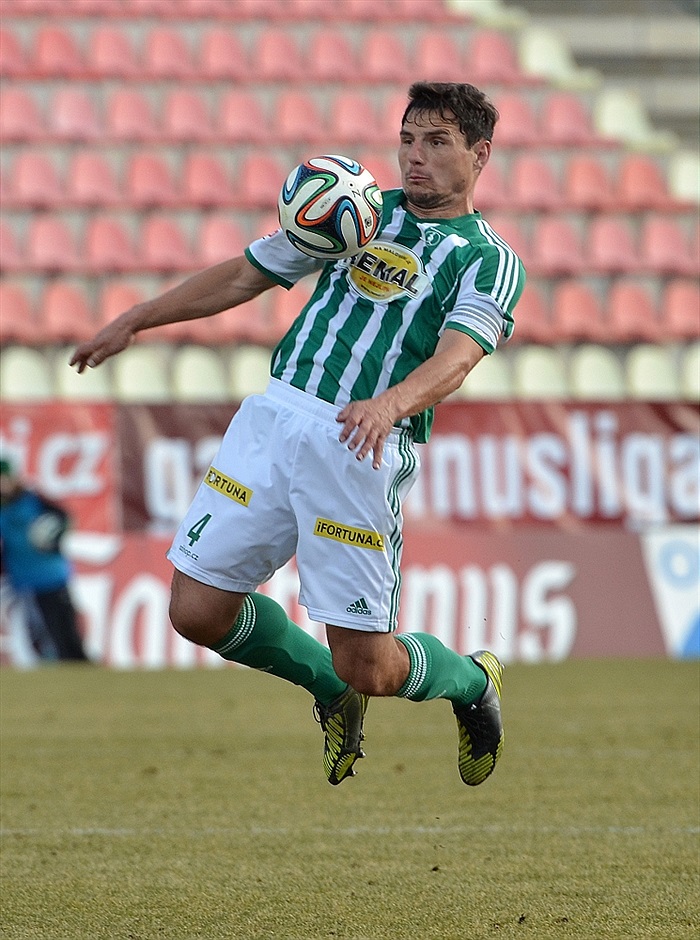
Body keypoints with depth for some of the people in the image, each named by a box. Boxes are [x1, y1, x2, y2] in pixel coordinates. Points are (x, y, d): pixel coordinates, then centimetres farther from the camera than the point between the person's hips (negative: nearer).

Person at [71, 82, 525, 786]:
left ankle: (473, 680, 30)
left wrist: (391, 401, -37)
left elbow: (456, 356, -17)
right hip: (273, 417, 5)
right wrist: (132, 321, 24)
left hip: (363, 450, -5)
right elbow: (243, 276, 26)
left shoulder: (491, 261, 1)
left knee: (369, 668, -5)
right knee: (196, 610, -2)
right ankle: (331, 687, 25)